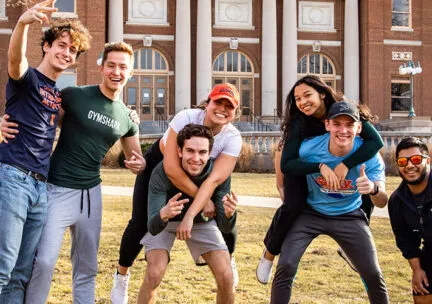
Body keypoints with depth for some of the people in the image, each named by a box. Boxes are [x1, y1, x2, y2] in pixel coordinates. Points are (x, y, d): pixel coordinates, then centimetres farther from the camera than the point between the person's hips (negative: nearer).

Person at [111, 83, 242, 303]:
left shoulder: (232, 138, -26)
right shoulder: (186, 118, -35)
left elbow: (214, 179, -36)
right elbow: (171, 168, -38)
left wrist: (190, 216, -45)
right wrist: (202, 199, -32)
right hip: (159, 164, -3)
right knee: (140, 223, -12)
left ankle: (228, 260, 26)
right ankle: (121, 276, 13)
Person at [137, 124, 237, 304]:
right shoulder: (162, 172, -35)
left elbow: (225, 227, -27)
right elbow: (152, 227, -38)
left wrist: (229, 214, -51)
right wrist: (163, 214, -62)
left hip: (202, 222, 2)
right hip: (164, 222, -2)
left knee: (226, 277, -12)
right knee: (154, 275, -21)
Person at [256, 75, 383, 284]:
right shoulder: (298, 123, -28)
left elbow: (376, 140, -34)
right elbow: (286, 164, -33)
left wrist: (346, 164, -44)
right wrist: (320, 167, -47)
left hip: (339, 167, 3)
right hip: (302, 171, -3)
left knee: (366, 196, -16)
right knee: (293, 206, -28)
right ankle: (269, 254, -3)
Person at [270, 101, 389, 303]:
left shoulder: (369, 155, -23)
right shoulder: (308, 148, -24)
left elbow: (382, 202, -27)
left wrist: (373, 189, -50)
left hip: (349, 216, 1)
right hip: (310, 213, 0)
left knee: (373, 275, -1)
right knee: (285, 266, -14)